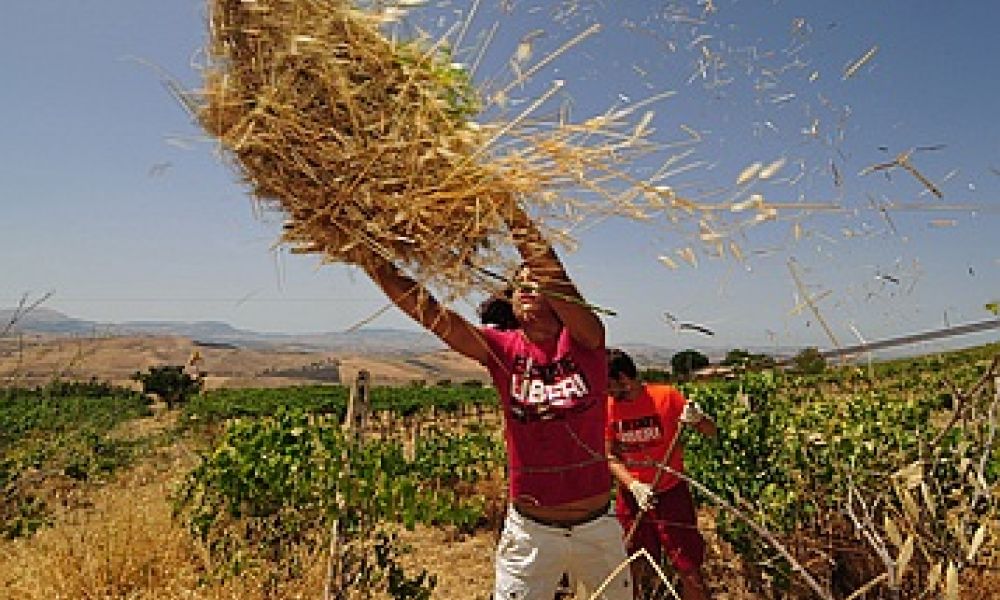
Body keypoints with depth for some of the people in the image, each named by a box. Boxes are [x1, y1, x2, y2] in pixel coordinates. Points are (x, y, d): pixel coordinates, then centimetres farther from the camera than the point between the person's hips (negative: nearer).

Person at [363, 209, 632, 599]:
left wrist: (515, 215, -38)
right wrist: (370, 256, -28)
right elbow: (428, 311, -18)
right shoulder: (503, 348, -6)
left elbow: (555, 280, -29)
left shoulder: (584, 340, -10)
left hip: (597, 526, 1)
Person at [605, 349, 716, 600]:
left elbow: (712, 432, -6)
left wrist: (697, 419, -28)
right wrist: (634, 486, -20)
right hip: (631, 496, 2)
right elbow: (610, 457, -4)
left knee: (690, 572, 1)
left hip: (671, 493, -2)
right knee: (636, 573, 9)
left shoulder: (667, 396, -11)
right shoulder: (607, 407, -3)